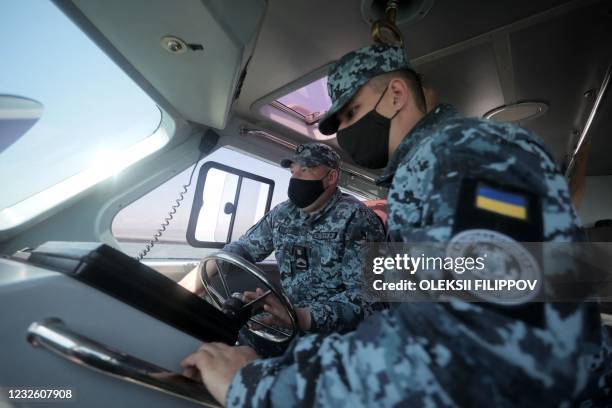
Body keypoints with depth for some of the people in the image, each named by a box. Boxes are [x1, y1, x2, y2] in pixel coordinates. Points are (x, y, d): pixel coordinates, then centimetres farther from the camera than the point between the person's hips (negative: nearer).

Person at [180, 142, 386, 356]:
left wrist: (302, 317, -36)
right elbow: (243, 247, 13)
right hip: (290, 318, 6)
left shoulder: (356, 218, -14)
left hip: (337, 331, -5)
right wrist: (200, 273, -3)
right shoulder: (282, 214, 4)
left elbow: (366, 296, -22)